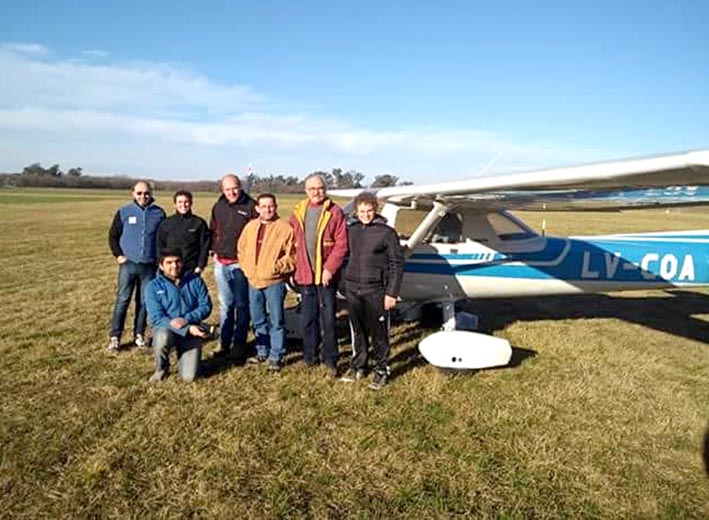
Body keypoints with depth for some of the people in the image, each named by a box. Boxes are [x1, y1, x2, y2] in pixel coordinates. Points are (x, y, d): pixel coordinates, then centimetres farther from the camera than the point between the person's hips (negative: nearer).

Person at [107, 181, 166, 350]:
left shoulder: (159, 213, 2)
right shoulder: (124, 212, 1)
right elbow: (113, 236, 7)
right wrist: (118, 255, -2)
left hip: (149, 266, 1)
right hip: (128, 265, -1)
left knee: (144, 301, 8)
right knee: (122, 300, 0)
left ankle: (139, 334, 20)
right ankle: (115, 336, 9)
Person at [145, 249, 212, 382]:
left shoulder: (195, 280, 0)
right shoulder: (153, 287, -6)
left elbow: (206, 306, -3)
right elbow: (157, 318, -13)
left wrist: (186, 319, -22)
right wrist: (187, 329, -24)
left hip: (192, 332, 1)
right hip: (166, 329, -1)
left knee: (189, 376, -11)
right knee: (162, 338, -38)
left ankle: (183, 355, 26)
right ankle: (161, 369, -5)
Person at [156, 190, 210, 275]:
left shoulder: (199, 223, 1)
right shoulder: (166, 223, 5)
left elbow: (205, 246, 1)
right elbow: (160, 246, 9)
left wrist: (201, 266, -4)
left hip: (192, 270, -1)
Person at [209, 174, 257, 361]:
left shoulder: (251, 206, -6)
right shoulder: (218, 207, 10)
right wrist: (215, 250, 9)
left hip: (241, 263, -5)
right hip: (221, 263, 5)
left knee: (241, 305, 2)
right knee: (225, 304, 11)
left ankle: (239, 344, 11)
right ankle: (224, 343, 20)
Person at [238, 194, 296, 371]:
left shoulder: (285, 227, -8)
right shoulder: (250, 226, 9)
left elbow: (292, 255, -11)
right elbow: (242, 249, 18)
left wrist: (277, 267, -18)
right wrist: (247, 268, 6)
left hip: (274, 282, -6)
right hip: (253, 281, 6)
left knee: (276, 321, 2)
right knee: (258, 320, 17)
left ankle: (276, 356, 13)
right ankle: (262, 352, 32)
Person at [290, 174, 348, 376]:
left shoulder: (334, 212, -6)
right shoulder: (298, 212, 8)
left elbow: (341, 244, -10)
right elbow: (291, 241, 12)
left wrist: (330, 268, -16)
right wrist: (293, 266, 4)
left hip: (326, 275, -4)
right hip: (305, 274, 4)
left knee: (328, 318, 3)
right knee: (308, 318, 13)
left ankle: (330, 358, 15)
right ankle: (310, 355, 27)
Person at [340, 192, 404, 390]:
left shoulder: (386, 232, -6)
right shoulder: (350, 230, 7)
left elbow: (397, 264, -5)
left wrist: (392, 293, -9)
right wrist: (344, 283, 12)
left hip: (375, 290, -4)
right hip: (352, 288, 4)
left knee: (378, 332, 4)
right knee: (357, 331, 15)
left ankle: (381, 370, 19)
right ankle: (358, 366, 30)